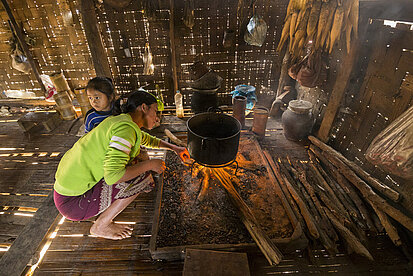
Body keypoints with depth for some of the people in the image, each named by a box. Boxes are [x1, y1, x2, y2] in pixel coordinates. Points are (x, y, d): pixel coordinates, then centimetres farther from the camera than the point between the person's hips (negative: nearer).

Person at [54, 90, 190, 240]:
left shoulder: (123, 121, 8)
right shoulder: (126, 128, -22)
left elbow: (148, 139, 26)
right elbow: (113, 175, -31)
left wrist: (174, 148, 22)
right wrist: (150, 164, -18)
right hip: (74, 201, -9)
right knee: (143, 176, -16)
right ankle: (101, 226, 2)